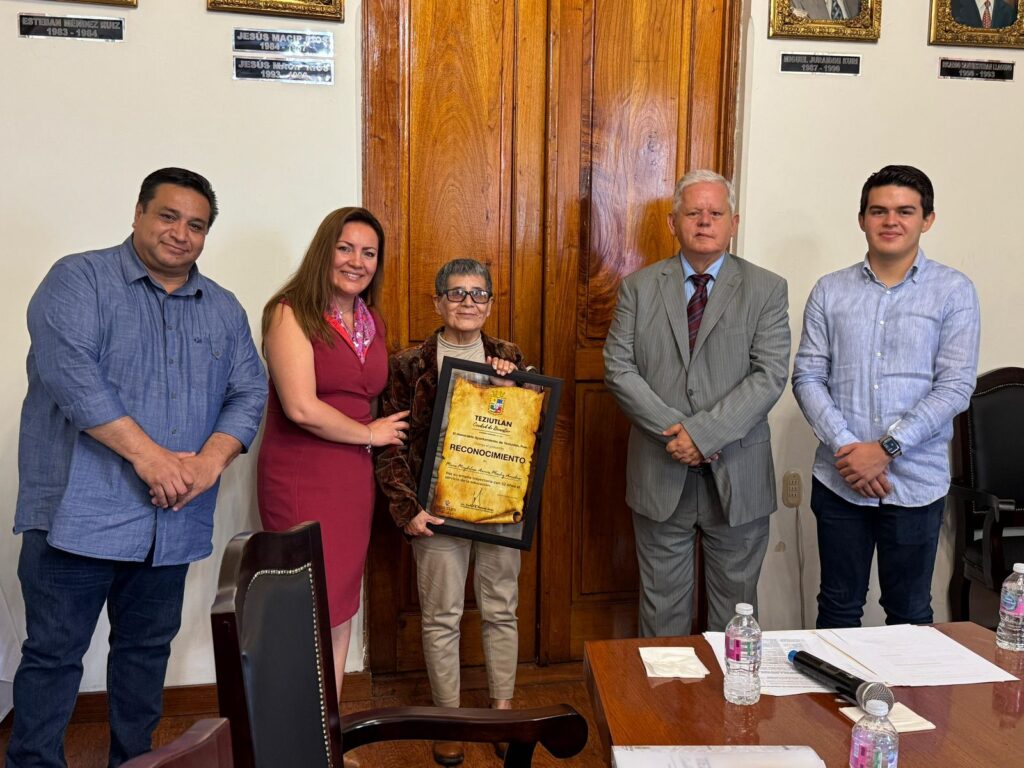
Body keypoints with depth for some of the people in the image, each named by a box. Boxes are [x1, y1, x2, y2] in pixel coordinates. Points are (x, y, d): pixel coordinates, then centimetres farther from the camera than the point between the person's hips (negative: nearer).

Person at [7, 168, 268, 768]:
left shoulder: (224, 309, 13)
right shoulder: (80, 280, -3)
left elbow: (249, 392, 8)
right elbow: (68, 367, -17)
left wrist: (212, 460, -11)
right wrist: (149, 455, -22)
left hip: (173, 522, 5)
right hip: (81, 511, -5)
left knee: (148, 650, 16)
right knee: (54, 652, 3)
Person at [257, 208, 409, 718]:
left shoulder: (373, 323, 13)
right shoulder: (291, 313, -9)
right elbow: (301, 408, -18)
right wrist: (370, 434, -6)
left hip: (354, 478, 7)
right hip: (300, 479, -7)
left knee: (340, 616, 14)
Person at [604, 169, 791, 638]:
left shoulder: (766, 290, 1)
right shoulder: (639, 287, 5)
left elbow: (770, 376, -9)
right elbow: (619, 369, -3)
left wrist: (705, 431, -18)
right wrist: (674, 431, -15)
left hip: (737, 475, 0)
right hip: (659, 473, 1)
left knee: (735, 606, 12)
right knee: (661, 603, 12)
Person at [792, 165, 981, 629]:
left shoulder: (953, 292, -1)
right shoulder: (830, 291, 5)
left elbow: (955, 386, -7)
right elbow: (807, 377, 0)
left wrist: (886, 448, -15)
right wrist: (845, 448, -12)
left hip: (916, 482, -1)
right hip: (839, 480, 1)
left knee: (910, 613, 13)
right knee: (838, 608, 13)